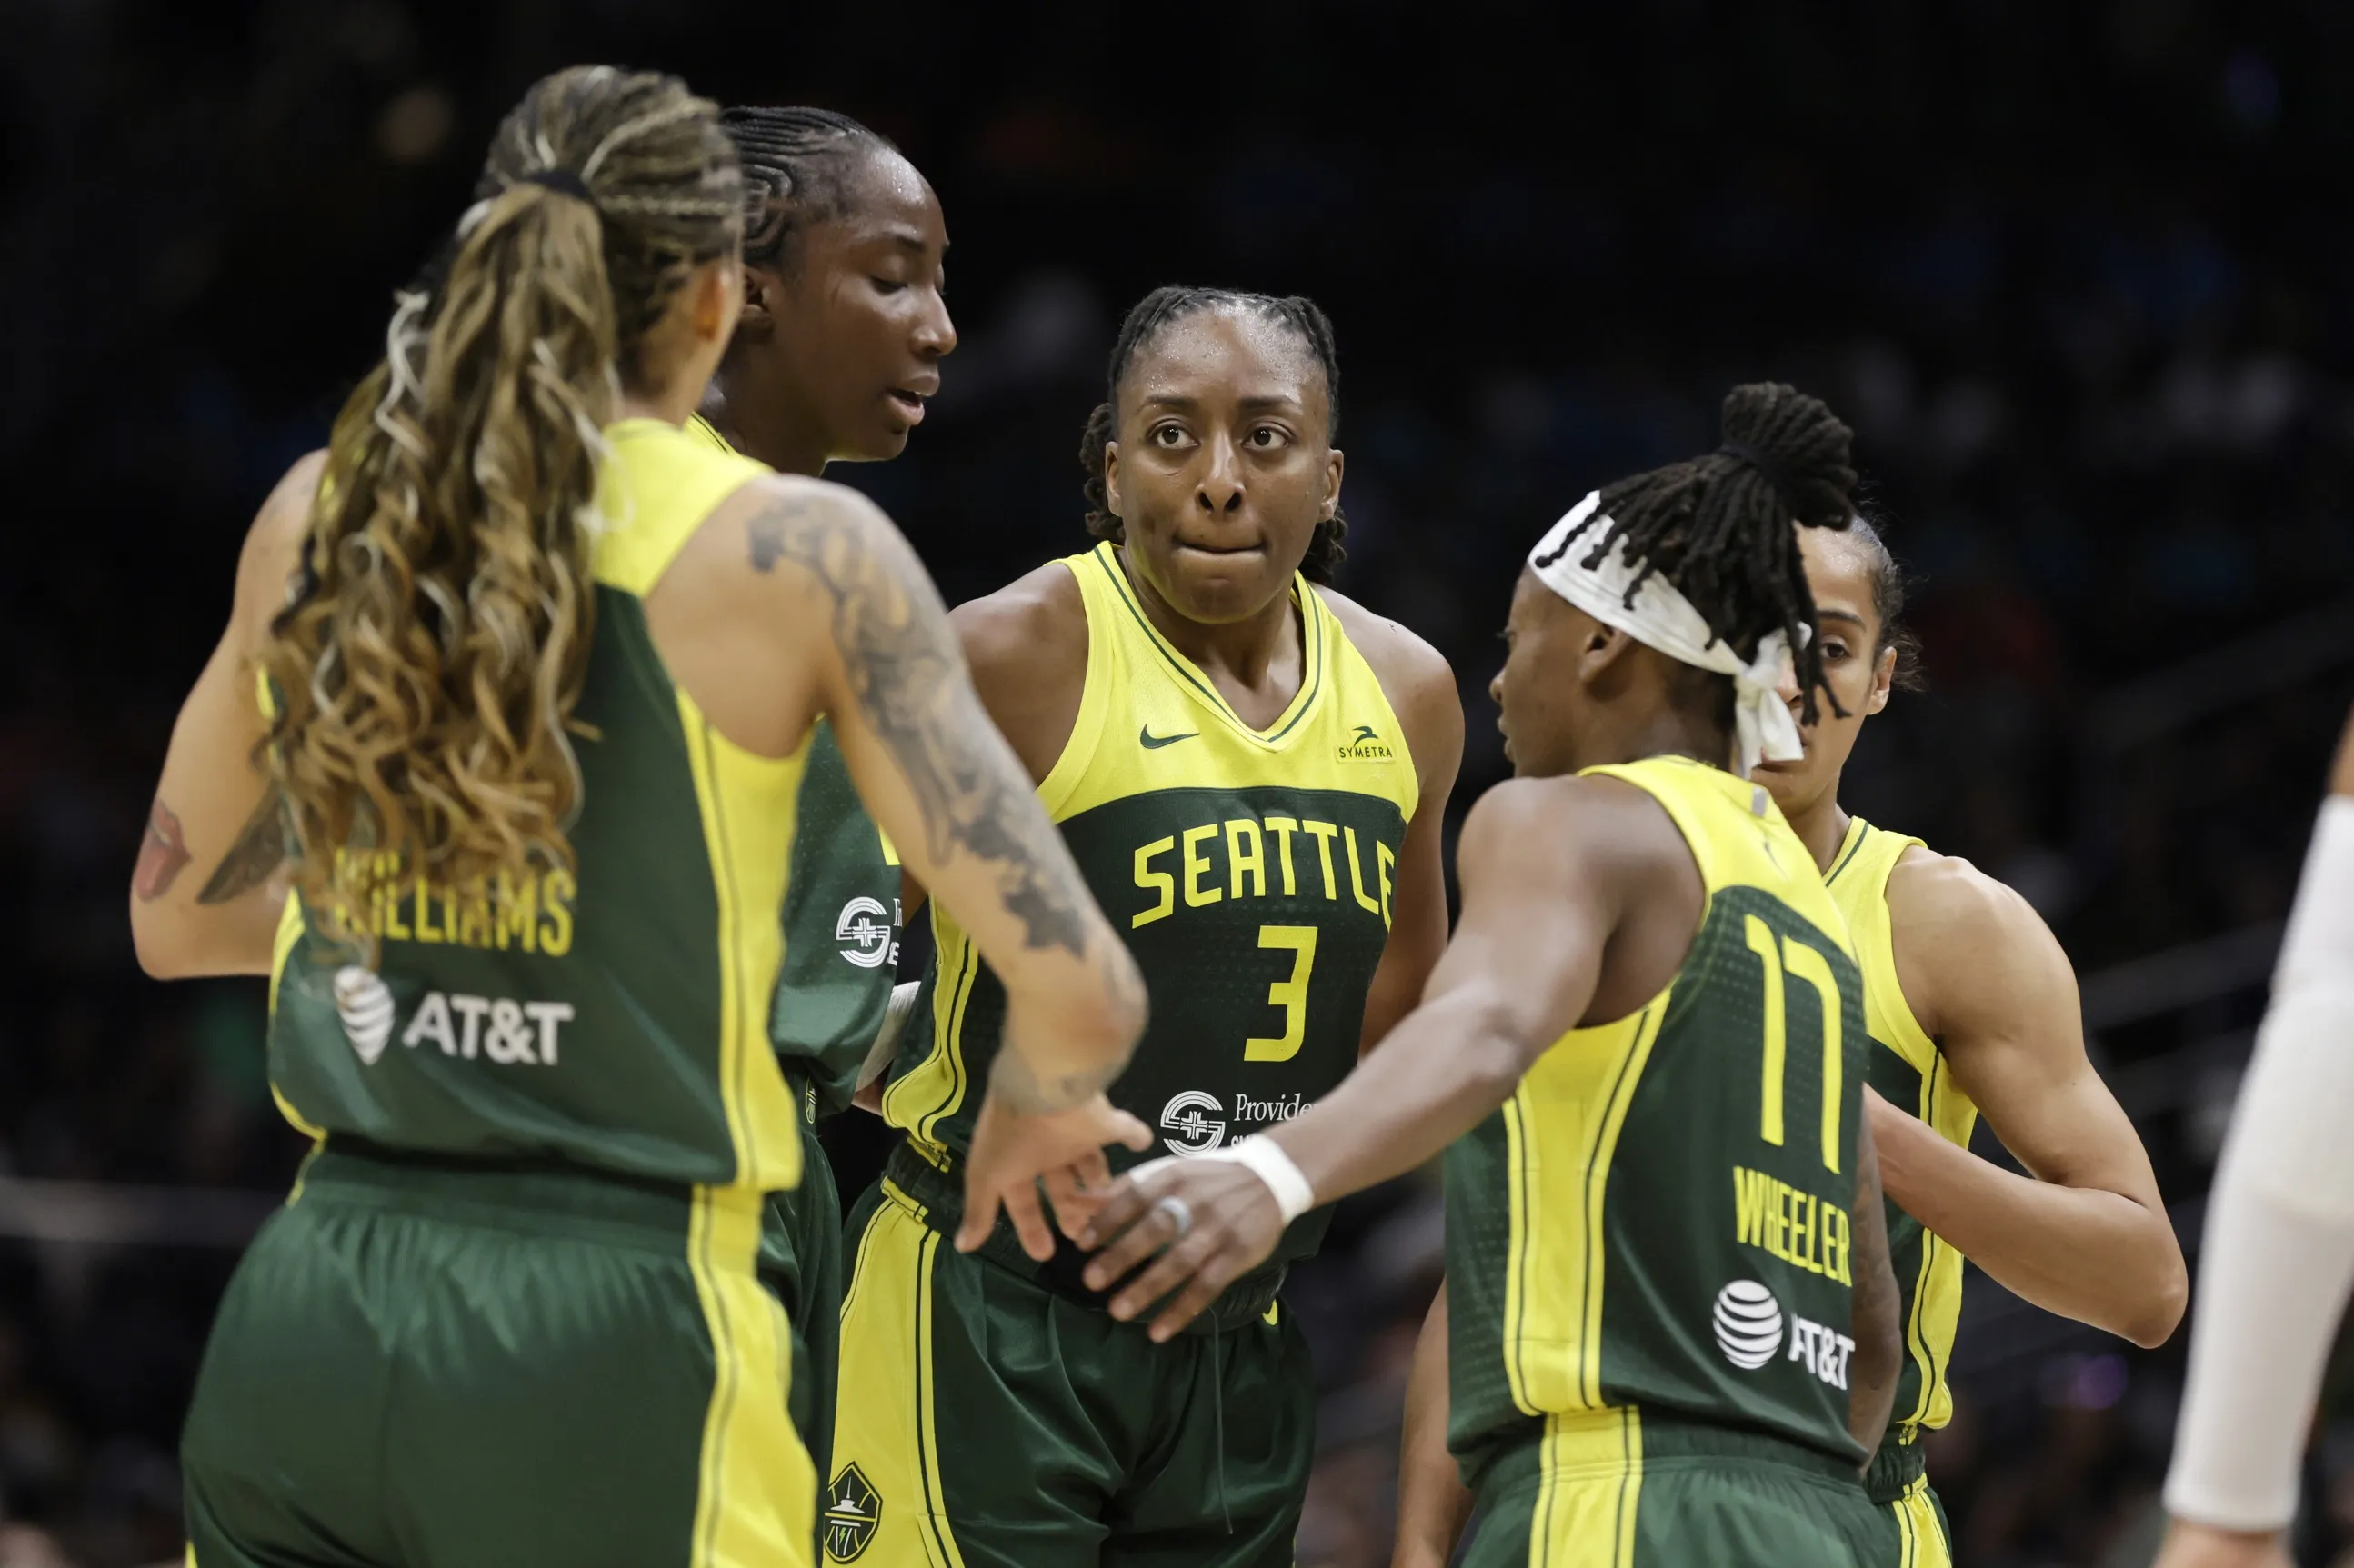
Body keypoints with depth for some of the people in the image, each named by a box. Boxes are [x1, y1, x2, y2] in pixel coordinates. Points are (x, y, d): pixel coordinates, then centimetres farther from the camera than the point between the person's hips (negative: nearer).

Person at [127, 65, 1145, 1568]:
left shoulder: (319, 520, 8)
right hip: (606, 1334, -4)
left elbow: (174, 916, 24)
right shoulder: (795, 555, -5)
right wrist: (1032, 1111, 13)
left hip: (297, 1329, 5)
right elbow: (1080, 990, -10)